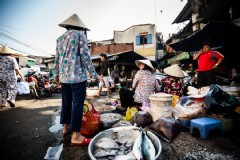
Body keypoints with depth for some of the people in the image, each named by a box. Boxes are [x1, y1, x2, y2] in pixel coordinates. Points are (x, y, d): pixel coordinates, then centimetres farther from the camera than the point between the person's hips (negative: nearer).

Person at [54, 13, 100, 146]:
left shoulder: (60, 38, 17)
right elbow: (85, 56, -11)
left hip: (64, 76, 7)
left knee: (66, 102, 16)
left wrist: (57, 74, 28)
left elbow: (57, 58, 17)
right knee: (77, 104, -4)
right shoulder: (80, 35, -2)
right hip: (77, 75, -7)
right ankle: (76, 136, 1)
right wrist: (93, 74, -8)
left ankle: (66, 127, 31)